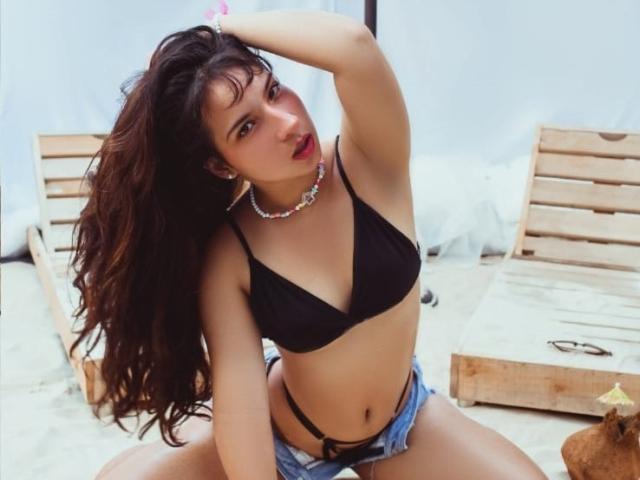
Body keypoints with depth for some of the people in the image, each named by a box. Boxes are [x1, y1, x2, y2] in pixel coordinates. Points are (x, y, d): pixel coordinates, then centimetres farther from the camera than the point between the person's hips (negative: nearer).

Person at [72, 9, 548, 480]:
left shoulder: (368, 165, -23)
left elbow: (354, 44, -41)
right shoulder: (227, 255, -24)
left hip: (404, 420, 1)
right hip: (282, 433, -1)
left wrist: (225, 25, -29)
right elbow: (237, 397, -27)